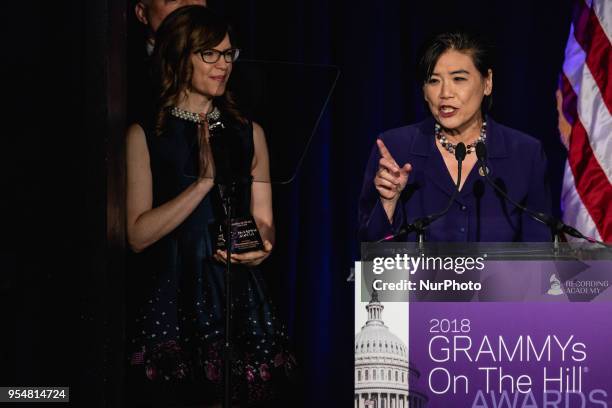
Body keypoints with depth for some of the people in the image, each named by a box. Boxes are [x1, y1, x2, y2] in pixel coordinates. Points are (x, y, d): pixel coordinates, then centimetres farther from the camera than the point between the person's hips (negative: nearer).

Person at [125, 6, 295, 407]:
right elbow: (138, 234, -10)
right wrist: (203, 182, -16)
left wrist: (262, 247, -11)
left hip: (237, 296, 3)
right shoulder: (145, 136, -1)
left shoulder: (249, 133, 11)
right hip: (170, 298, -3)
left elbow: (264, 221, 12)